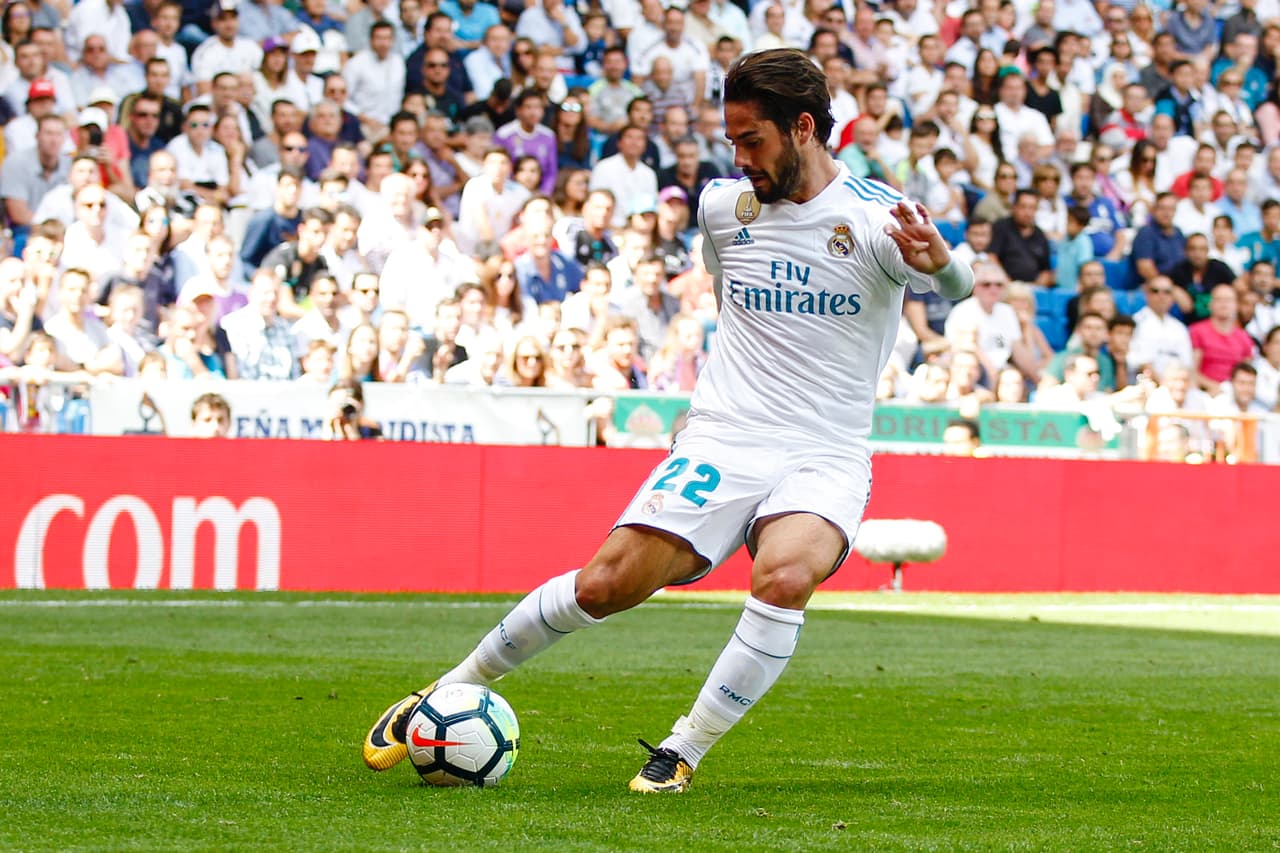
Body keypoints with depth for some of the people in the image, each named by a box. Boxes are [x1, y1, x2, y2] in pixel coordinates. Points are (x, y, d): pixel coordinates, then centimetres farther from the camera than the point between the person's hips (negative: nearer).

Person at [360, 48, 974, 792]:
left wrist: (936, 262, -50)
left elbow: (957, 287, -27)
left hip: (826, 458, -3)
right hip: (721, 442, 3)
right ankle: (446, 696, 6)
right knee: (607, 583, -11)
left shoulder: (874, 218, -9)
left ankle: (684, 752, -17)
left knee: (784, 577, -32)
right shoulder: (722, 206, 6)